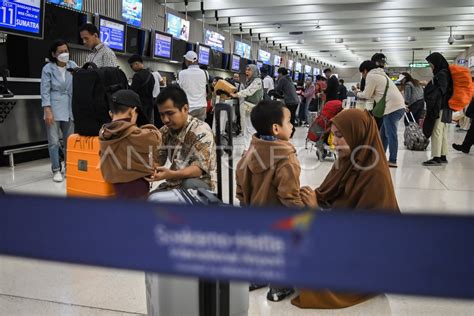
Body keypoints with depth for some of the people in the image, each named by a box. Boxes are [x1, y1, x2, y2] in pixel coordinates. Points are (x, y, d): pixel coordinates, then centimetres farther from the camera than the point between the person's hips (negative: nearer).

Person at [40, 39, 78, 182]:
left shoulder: (73, 66, 4)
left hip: (70, 109, 3)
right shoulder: (48, 68, -4)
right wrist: (47, 111, -14)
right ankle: (56, 170, 10)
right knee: (54, 141, -2)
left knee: (69, 141, 9)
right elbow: (45, 91, -6)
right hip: (54, 109, -3)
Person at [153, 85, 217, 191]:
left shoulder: (201, 131, -17)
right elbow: (157, 161, 4)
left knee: (188, 184, -36)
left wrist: (170, 174, -40)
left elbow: (200, 168, -25)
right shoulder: (164, 132, 3)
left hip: (201, 185, -5)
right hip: (174, 184, 6)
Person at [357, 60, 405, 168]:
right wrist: (362, 94, 23)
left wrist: (358, 94, 17)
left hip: (392, 107, -10)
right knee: (383, 133, 16)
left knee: (391, 134, -8)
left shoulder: (371, 75, -3)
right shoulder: (380, 75, 27)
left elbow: (367, 94, -1)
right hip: (398, 105, 10)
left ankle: (392, 161, -7)